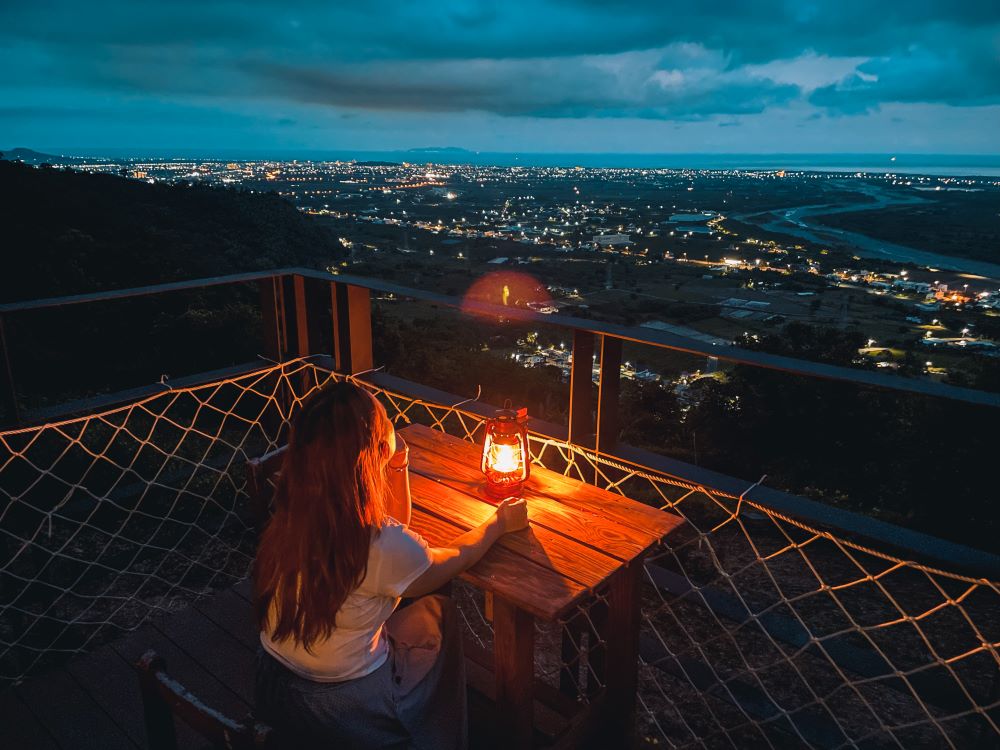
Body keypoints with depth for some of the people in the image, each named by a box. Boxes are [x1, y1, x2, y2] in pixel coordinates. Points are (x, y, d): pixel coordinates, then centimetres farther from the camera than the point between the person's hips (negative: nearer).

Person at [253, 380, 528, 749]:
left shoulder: (292, 514, -12)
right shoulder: (379, 545, -32)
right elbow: (453, 559, -9)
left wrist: (397, 466, -4)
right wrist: (500, 522, 6)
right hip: (344, 708, -5)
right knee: (439, 614, 16)